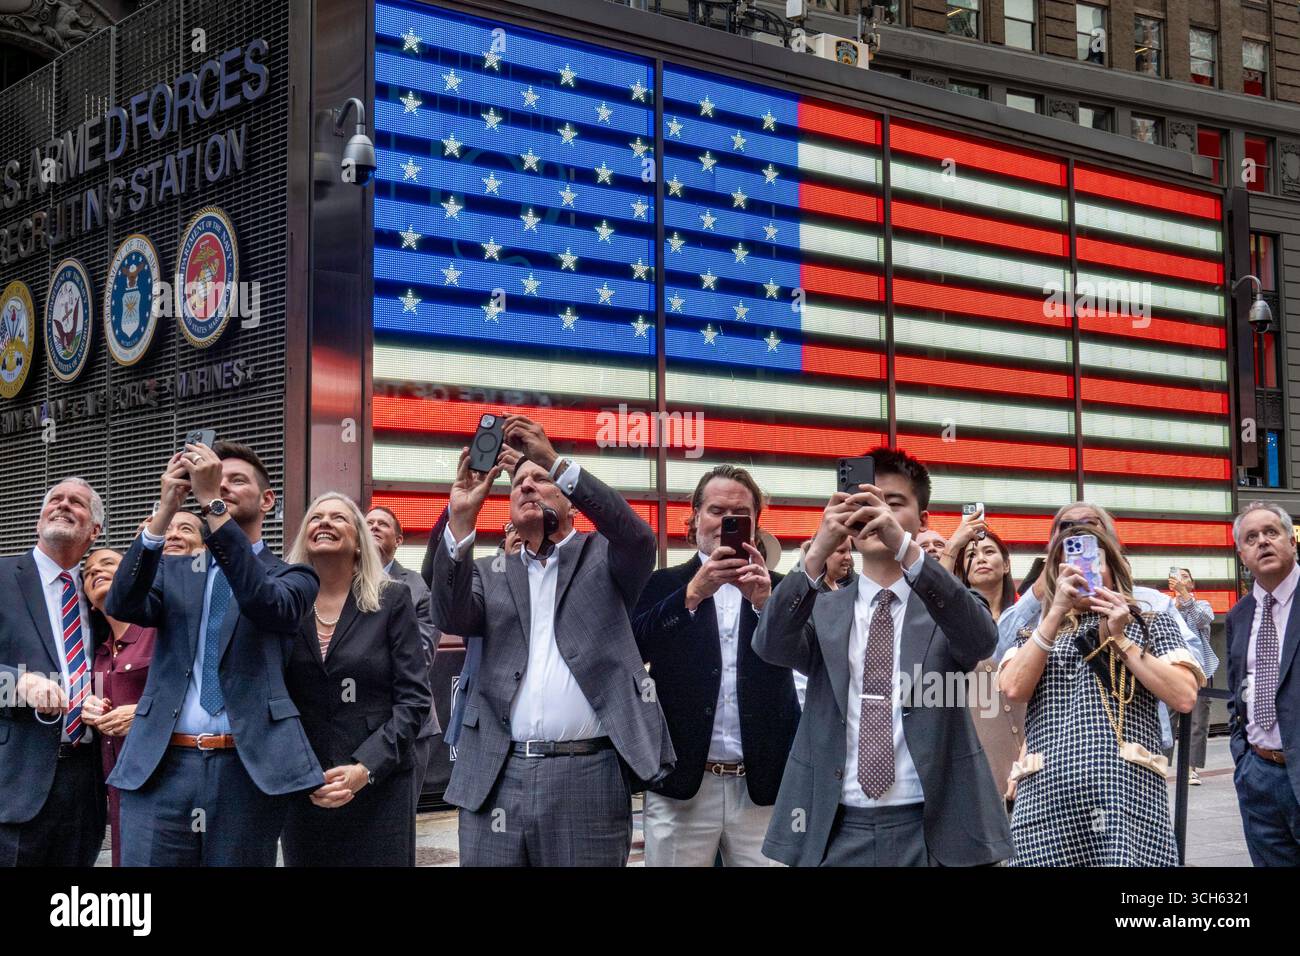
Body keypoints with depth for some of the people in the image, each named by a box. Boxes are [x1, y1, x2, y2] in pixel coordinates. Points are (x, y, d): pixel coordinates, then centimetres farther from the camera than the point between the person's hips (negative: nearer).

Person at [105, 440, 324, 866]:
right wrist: (166, 509, -13)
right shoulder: (173, 571, 17)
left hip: (249, 770, -2)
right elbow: (121, 606, -3)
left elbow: (267, 603, -14)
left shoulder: (292, 575, 9)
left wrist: (213, 505, -18)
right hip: (160, 767, 2)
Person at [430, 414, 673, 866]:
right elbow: (451, 618, -1)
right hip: (497, 779, 2)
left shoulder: (604, 556, 11)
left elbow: (639, 538, -11)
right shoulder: (491, 573, 17)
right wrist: (461, 519, -13)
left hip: (588, 778, -2)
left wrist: (556, 463, -17)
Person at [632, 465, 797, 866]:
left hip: (764, 786, 1)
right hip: (680, 785, -1)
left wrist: (765, 601, -22)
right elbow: (630, 648, -9)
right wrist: (692, 594, -21)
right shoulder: (663, 585, 7)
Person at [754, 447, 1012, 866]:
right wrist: (817, 555, -27)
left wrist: (905, 548, -31)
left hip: (931, 830, -1)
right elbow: (770, 646, -12)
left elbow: (980, 639, -18)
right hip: (835, 830, 1)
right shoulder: (822, 610, 8)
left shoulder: (948, 607, 4)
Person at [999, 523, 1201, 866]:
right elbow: (1014, 688, -1)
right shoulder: (1035, 633, 20)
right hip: (1047, 797, 1)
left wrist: (1121, 639, -1)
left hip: (1130, 791, -1)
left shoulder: (1153, 624, 17)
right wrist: (1056, 612, -2)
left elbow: (1184, 698, 1)